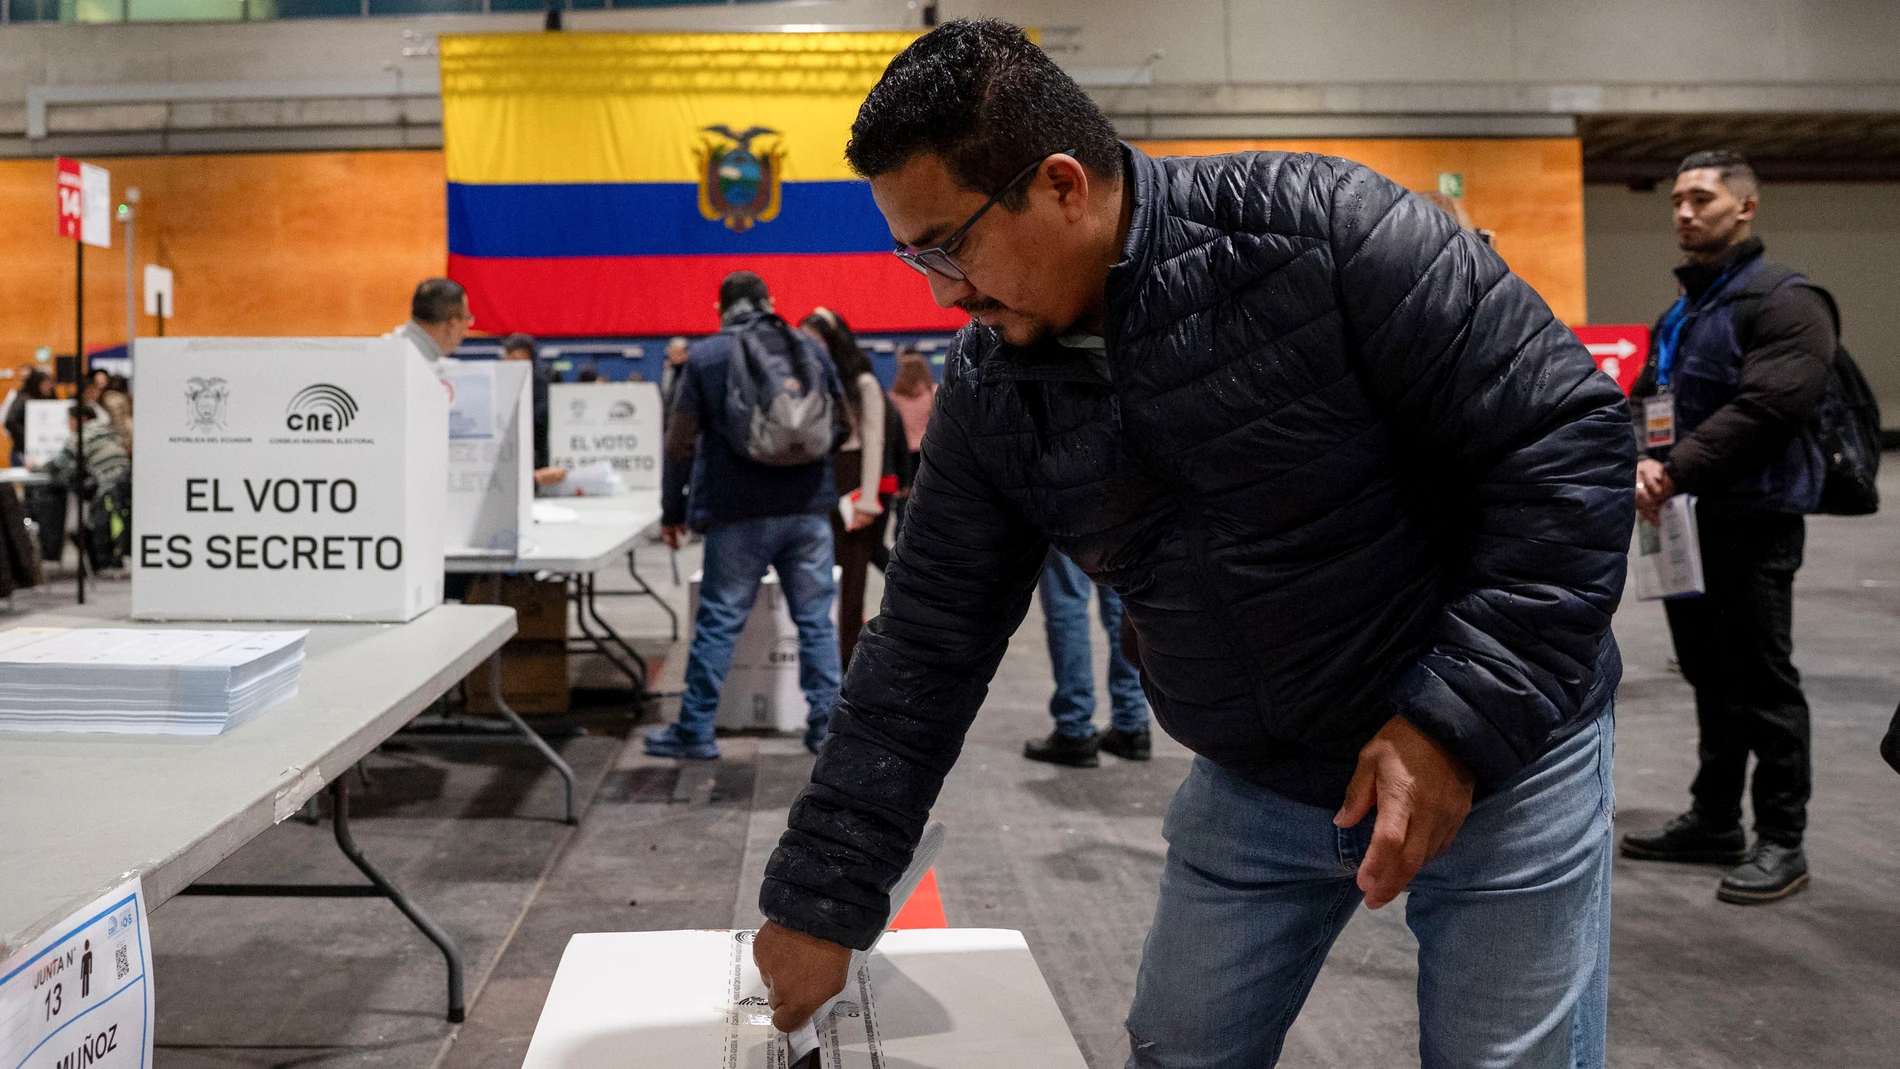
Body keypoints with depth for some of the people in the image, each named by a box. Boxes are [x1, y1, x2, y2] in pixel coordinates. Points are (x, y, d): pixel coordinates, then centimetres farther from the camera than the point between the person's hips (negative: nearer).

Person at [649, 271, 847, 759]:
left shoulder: (705, 356, 0)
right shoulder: (810, 348, 8)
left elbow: (680, 442, 0)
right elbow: (842, 427, 14)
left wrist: (672, 510, 9)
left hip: (739, 513, -2)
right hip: (808, 509, 2)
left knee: (719, 621, 5)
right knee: (815, 618, 8)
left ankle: (695, 730, 12)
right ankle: (825, 723, 11)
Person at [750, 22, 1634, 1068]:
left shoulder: (1317, 227, -23)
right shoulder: (991, 390, -6)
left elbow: (1566, 438, -20)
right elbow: (922, 655, -1)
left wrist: (1460, 719, -23)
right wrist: (823, 900, 0)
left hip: (1495, 745, -4)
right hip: (1254, 780, 5)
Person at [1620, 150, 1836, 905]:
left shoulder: (1783, 302, -9)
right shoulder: (1683, 310, 18)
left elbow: (1765, 408, -22)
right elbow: (1648, 401, 13)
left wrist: (1675, 471, -22)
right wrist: (1639, 463, -8)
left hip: (1752, 523, -8)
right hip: (1684, 519, 8)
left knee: (1763, 684, -2)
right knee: (1710, 678, 15)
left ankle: (1782, 843, 8)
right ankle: (1714, 820, 26)